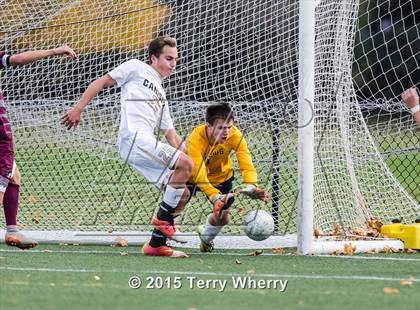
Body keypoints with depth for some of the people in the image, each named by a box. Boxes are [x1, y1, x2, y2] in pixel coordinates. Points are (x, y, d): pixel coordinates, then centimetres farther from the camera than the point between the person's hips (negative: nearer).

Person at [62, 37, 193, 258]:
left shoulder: (161, 95, 31)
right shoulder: (136, 68, 11)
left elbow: (170, 133, 28)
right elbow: (102, 82, 9)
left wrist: (189, 156, 15)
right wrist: (79, 108, -1)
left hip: (147, 144, 9)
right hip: (134, 138, -9)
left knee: (182, 194, 4)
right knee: (185, 164, -24)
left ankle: (156, 244, 9)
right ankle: (163, 218, -13)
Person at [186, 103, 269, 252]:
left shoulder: (235, 135, -29)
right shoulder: (195, 139, -38)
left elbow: (247, 165, -35)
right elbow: (199, 176, -43)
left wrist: (251, 186, -56)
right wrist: (216, 197, -58)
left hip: (221, 177, 3)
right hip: (191, 177, -3)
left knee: (223, 217, -5)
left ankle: (205, 238, 31)